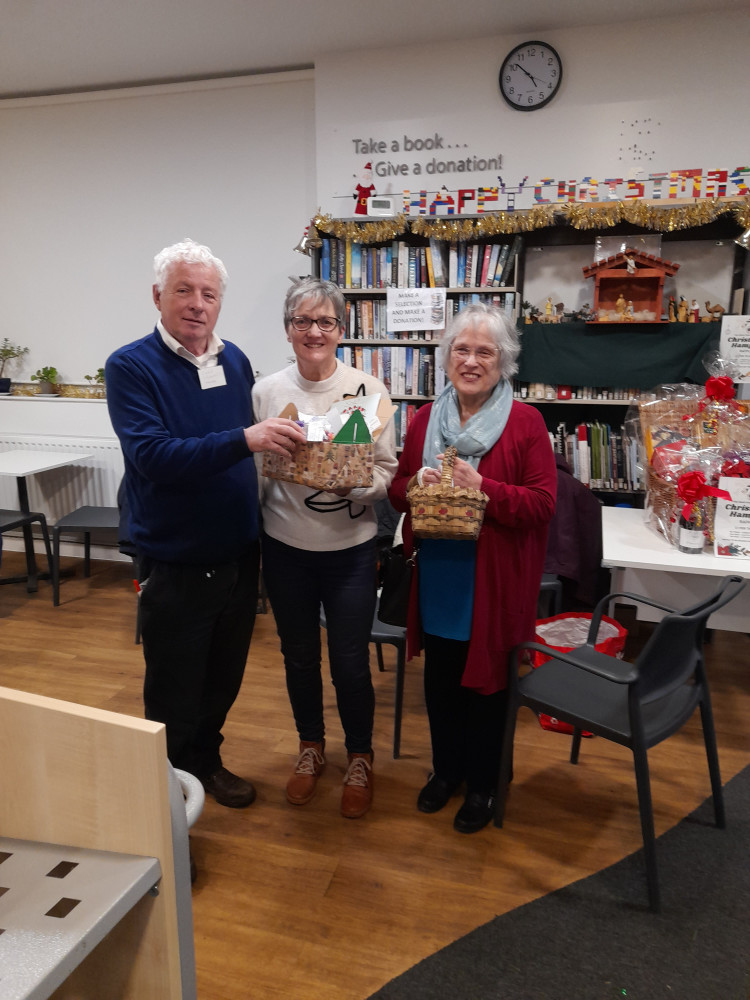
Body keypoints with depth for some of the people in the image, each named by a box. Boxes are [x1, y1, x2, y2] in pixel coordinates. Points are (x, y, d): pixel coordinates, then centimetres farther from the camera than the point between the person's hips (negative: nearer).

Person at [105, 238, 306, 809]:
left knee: (223, 680, 22)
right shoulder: (131, 367, -12)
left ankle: (205, 761, 45)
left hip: (239, 557, 5)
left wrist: (281, 438, -4)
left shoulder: (235, 361, 3)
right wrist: (242, 439, -36)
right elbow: (153, 456, -27)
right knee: (174, 692, 13)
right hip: (175, 565, -5)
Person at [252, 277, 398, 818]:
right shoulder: (266, 391, -1)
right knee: (299, 657, 18)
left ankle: (360, 758, 34)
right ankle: (311, 747, 43)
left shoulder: (369, 390, -7)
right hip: (285, 548, 2)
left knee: (350, 664, 7)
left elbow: (386, 470, -5)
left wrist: (349, 482, -22)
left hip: (349, 548, -2)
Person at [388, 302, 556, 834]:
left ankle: (483, 784, 35)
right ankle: (446, 768, 41)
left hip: (494, 580, -4)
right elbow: (397, 488, 11)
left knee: (485, 679, 11)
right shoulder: (425, 418, 5)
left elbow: (543, 503, -12)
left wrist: (482, 487, -25)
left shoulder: (525, 422, -8)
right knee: (440, 678, 17)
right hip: (436, 575, 4)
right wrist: (413, 485, -12)